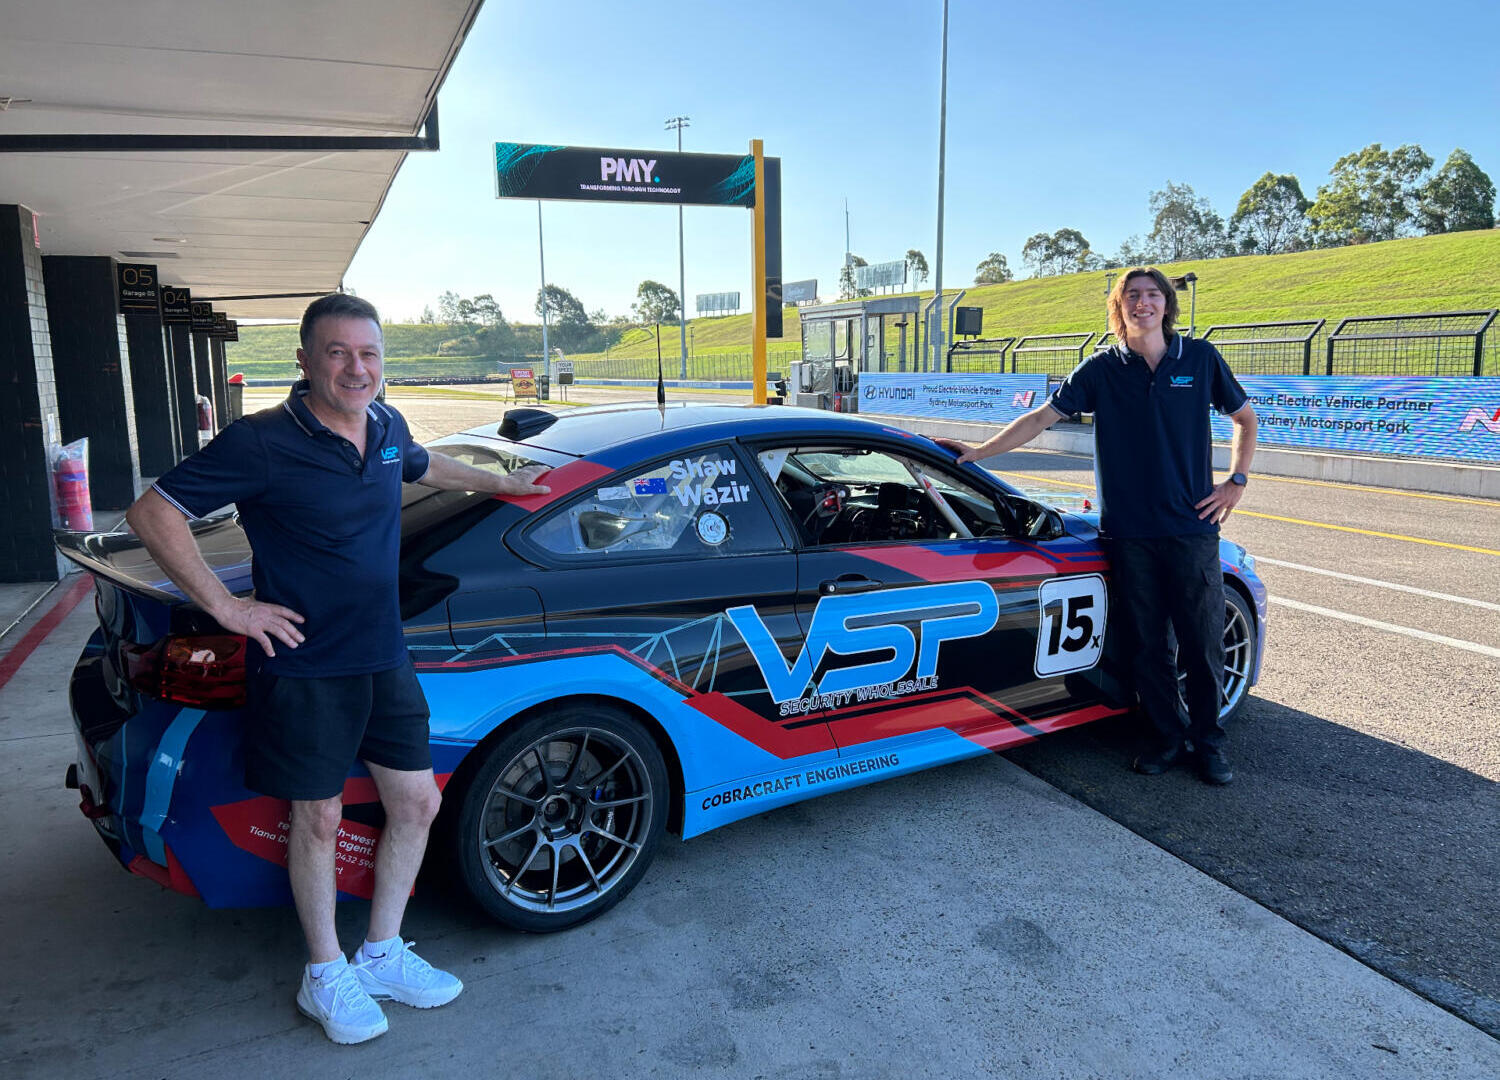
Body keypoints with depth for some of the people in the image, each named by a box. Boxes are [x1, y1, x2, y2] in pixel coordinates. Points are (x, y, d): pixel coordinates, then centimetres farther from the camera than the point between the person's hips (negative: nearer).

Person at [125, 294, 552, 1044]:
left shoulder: (386, 427, 4)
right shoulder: (264, 444, -16)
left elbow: (423, 467, 29)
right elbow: (150, 514, -14)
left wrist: (501, 484, 35)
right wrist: (226, 607, -16)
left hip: (384, 660, 7)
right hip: (306, 667, -6)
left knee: (417, 804, 11)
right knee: (319, 819, 7)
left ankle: (381, 956, 30)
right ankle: (325, 977, 28)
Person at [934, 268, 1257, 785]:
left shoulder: (1200, 358, 4)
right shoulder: (1101, 369, 3)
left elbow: (1244, 418, 16)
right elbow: (1040, 418, 2)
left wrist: (1235, 480, 6)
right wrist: (978, 452, -4)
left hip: (1191, 528, 0)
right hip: (1128, 531, 0)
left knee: (1202, 643, 4)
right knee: (1147, 644, 7)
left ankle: (1208, 742, 21)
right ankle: (1167, 737, 24)